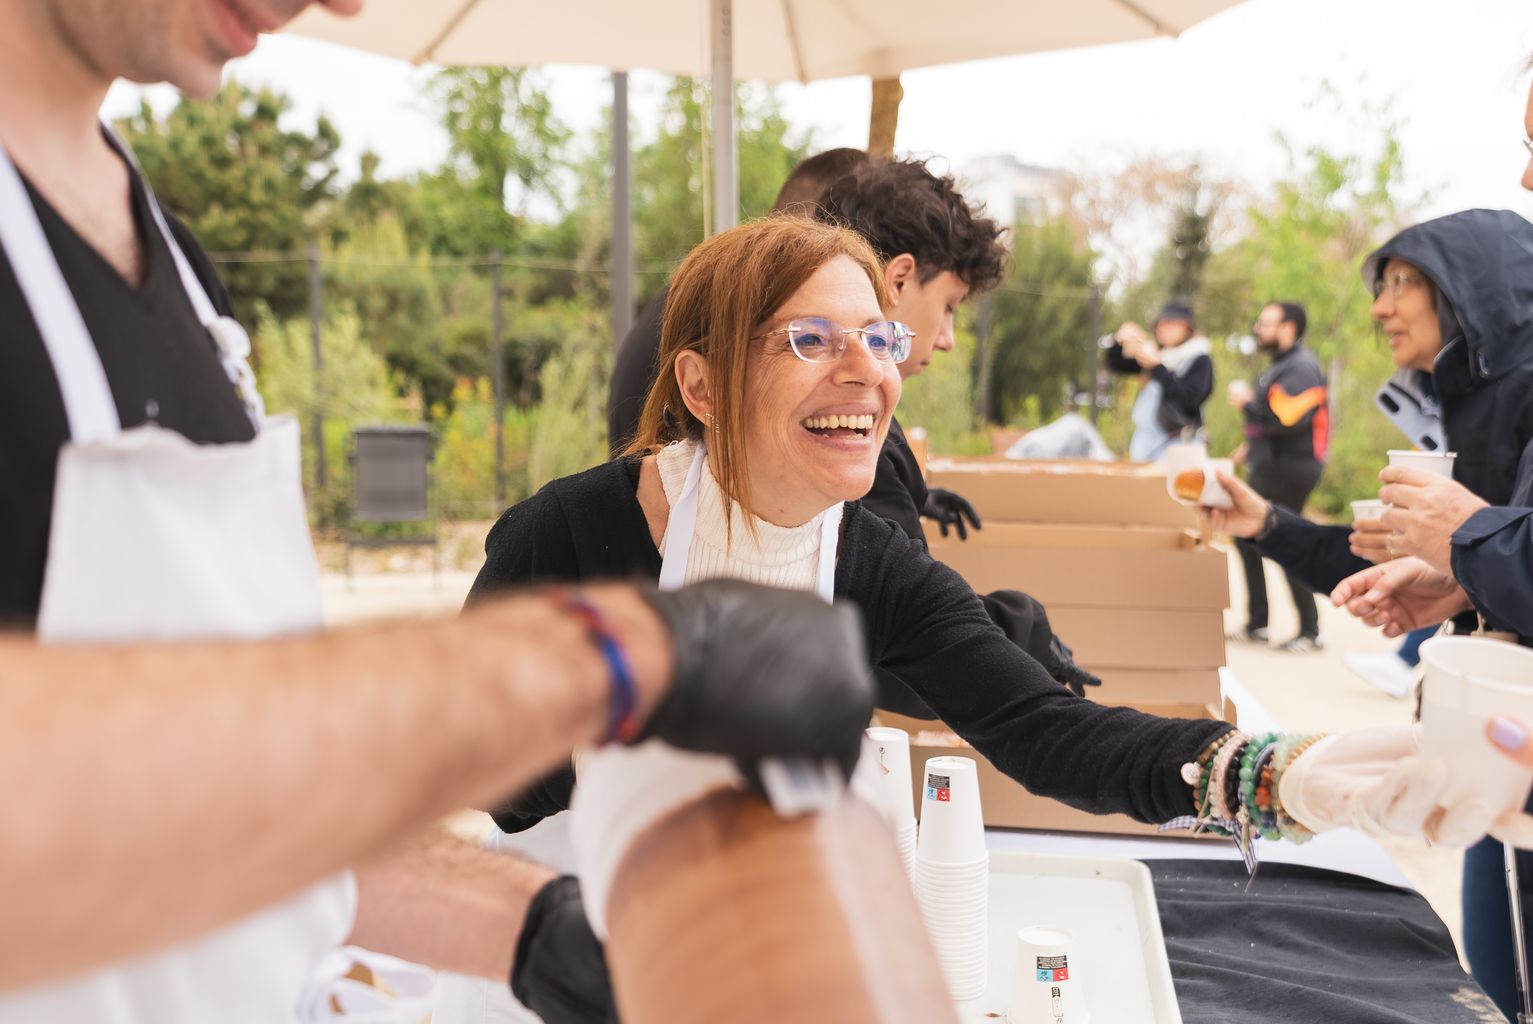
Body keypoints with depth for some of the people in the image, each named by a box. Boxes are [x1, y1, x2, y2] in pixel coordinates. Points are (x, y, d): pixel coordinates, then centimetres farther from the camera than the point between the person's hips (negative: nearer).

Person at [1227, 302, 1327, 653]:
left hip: (1289, 470, -11)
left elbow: (1286, 422, -27)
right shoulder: (1283, 365, 16)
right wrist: (1254, 445, 15)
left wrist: (1248, 403, -16)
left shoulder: (1301, 368, -17)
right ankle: (1256, 624, 21)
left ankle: (1309, 631, 6)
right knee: (1247, 539, 14)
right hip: (1270, 468, 11)